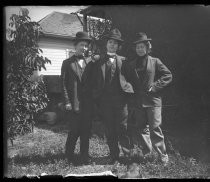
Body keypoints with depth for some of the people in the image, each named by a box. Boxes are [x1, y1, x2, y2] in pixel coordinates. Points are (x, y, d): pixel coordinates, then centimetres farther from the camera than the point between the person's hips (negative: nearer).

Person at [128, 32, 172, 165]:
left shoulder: (155, 62, 1)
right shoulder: (132, 64, 11)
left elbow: (168, 76, -2)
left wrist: (154, 87, -9)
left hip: (153, 100, -4)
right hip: (137, 102, 4)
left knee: (155, 128, -3)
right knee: (140, 129, 8)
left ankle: (163, 155, 11)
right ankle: (146, 152, 25)